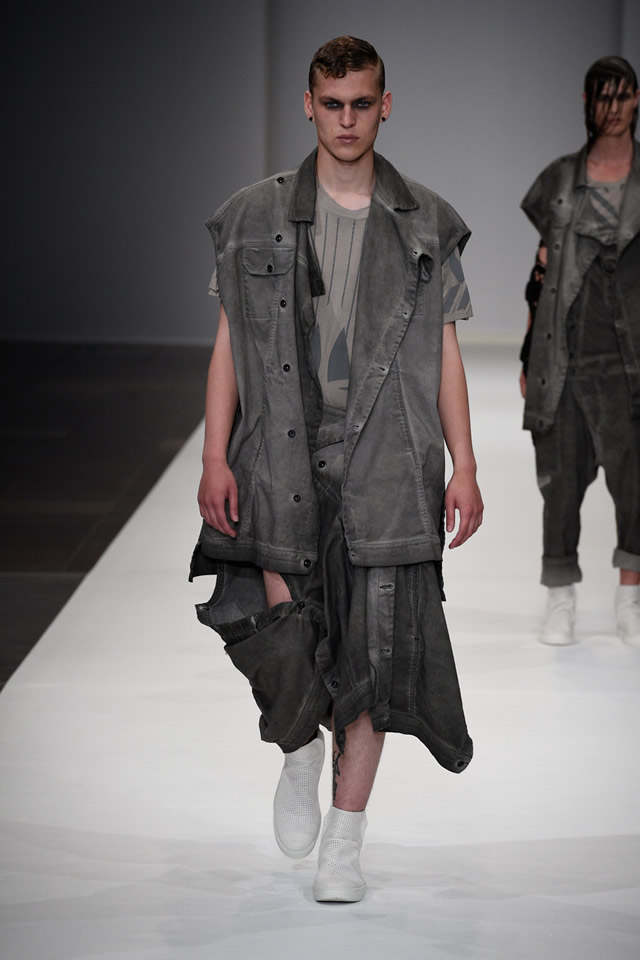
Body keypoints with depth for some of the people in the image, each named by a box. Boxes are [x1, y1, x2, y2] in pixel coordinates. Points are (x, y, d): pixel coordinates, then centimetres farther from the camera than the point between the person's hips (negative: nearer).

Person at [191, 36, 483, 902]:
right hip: (285, 456, 0)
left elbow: (445, 353, 9)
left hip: (386, 460, 1)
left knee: (372, 645, 0)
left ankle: (345, 841, 12)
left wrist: (464, 467, 2)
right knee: (276, 629, -14)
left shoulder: (427, 226, 8)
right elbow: (230, 343, 5)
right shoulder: (256, 217, 6)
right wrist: (214, 458, -4)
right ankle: (301, 749, 21)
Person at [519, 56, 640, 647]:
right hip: (562, 350, 2)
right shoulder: (560, 181, 11)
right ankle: (561, 602, 15)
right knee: (561, 475, 4)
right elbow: (541, 270, 13)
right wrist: (528, 357, 9)